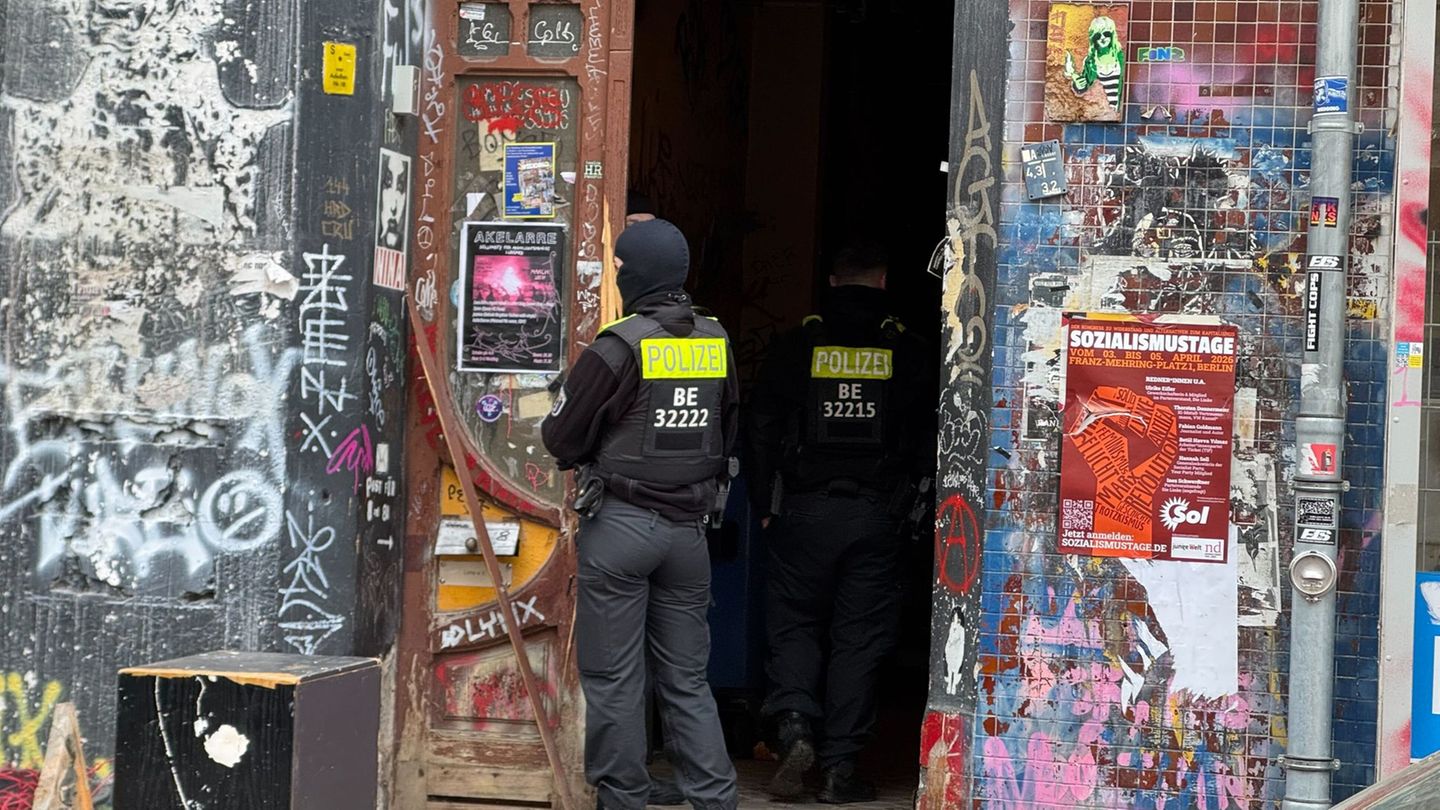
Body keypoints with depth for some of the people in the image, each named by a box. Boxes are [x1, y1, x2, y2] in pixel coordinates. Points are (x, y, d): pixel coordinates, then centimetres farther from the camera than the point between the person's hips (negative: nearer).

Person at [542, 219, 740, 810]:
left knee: (612, 678, 3)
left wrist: (584, 458, 14)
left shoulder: (619, 346, -12)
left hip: (621, 523, -5)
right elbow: (728, 433, 14)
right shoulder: (716, 343, 5)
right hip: (690, 526, 6)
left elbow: (561, 437, -6)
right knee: (686, 678, 11)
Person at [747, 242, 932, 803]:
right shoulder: (907, 352, 3)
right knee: (859, 637, 4)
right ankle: (839, 767, 3)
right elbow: (925, 440, 4)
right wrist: (908, 502, 13)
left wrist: (765, 505, 9)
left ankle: (794, 725, -13)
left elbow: (763, 430, 2)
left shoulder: (795, 347, 2)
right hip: (877, 514, 0)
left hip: (805, 509, 0)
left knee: (794, 624, 10)